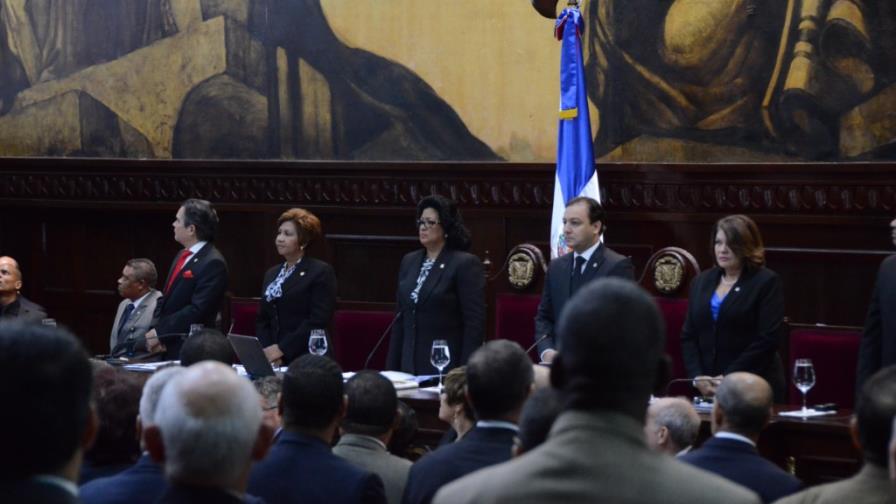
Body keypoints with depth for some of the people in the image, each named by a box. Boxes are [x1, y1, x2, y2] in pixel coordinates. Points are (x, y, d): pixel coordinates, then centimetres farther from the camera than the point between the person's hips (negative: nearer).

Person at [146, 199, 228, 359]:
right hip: (164, 347, 8)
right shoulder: (182, 256, 14)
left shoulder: (213, 263, -14)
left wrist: (160, 332, -16)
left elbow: (197, 310, -20)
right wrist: (155, 332, 0)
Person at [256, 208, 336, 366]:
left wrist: (281, 348, -16)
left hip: (306, 360, -6)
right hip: (274, 361, 6)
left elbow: (318, 321, -14)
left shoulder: (321, 272, -6)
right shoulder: (272, 274, 16)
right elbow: (262, 320, 14)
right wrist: (266, 351, -4)